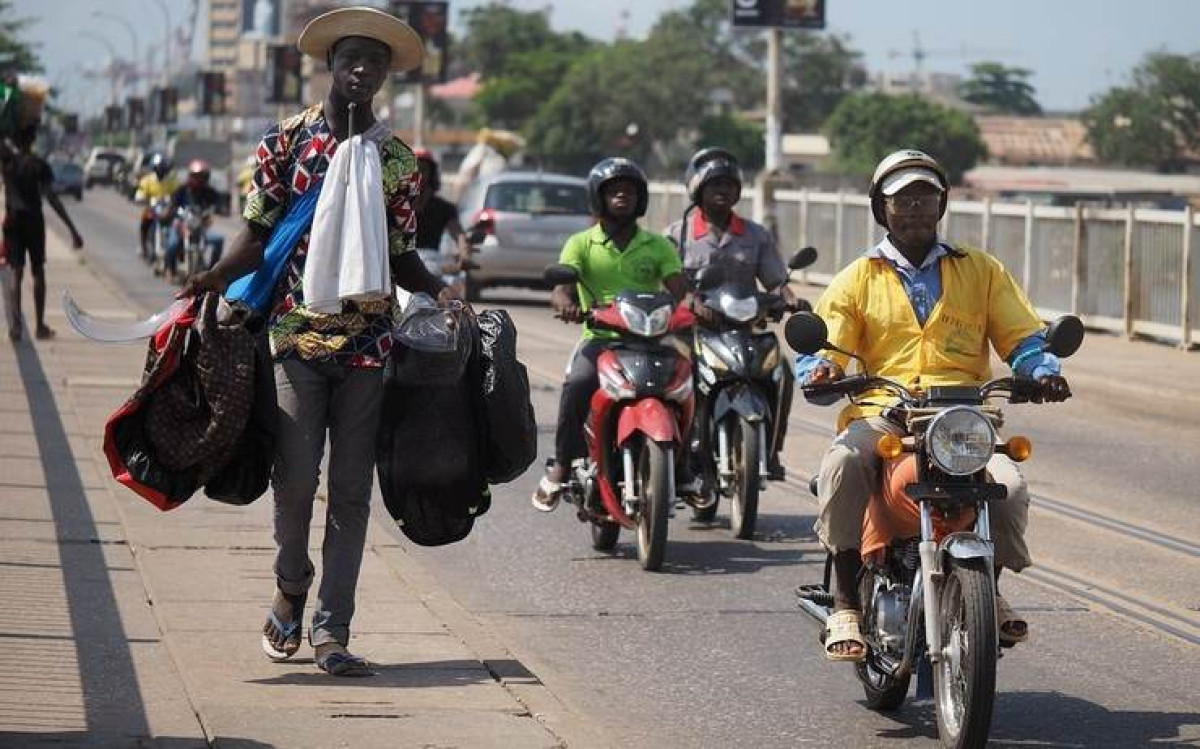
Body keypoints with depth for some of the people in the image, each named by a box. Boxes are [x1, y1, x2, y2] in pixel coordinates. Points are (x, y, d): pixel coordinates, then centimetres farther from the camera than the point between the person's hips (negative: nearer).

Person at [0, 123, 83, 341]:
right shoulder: (39, 165, -10)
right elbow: (52, 198, -14)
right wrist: (73, 229, -13)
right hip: (34, 221, -1)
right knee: (37, 273, 12)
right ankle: (40, 326, 17)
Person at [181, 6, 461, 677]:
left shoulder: (399, 162, 9)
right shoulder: (287, 142, 4)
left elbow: (400, 256, 13)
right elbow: (259, 233, 6)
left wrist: (438, 291, -6)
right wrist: (219, 276, -13)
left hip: (368, 340, 2)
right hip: (297, 334, -2)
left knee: (351, 490, 2)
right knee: (296, 476, -7)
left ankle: (332, 629, 7)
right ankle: (291, 590, 21)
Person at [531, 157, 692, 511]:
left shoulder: (658, 246, 13)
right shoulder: (581, 244, 10)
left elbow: (678, 288, 0)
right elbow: (560, 287, -5)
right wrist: (565, 303, -30)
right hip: (601, 336, -1)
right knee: (577, 385, -32)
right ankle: (561, 466, -17)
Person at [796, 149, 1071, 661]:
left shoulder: (981, 271, 20)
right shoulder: (859, 278, 17)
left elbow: (1023, 337, 14)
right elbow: (821, 346, 9)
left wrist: (1043, 371, -10)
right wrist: (821, 371, -16)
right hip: (879, 417, -1)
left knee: (1009, 487, -28)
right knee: (842, 465, -35)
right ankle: (846, 604, -24)